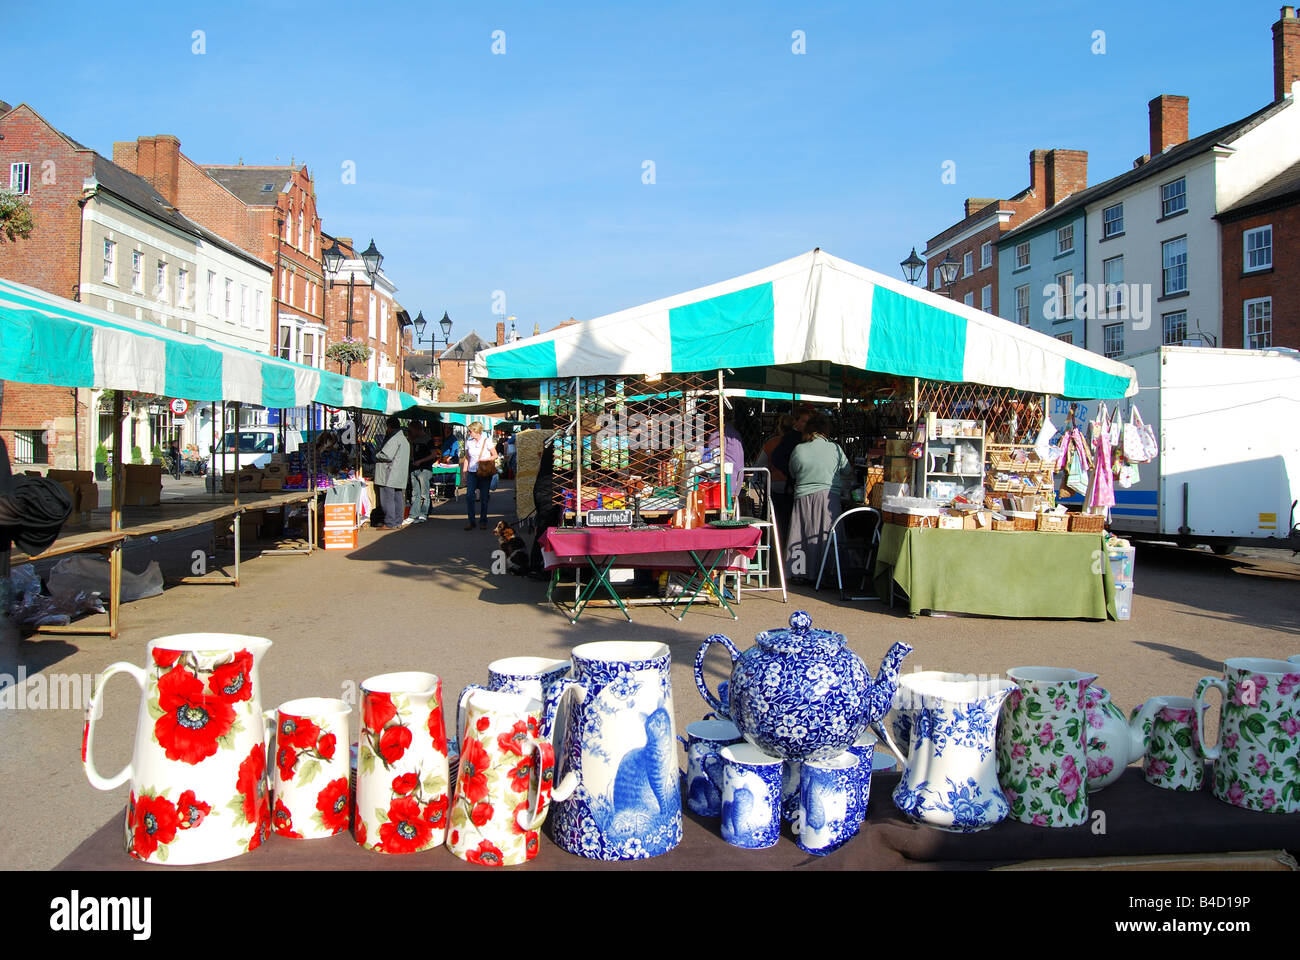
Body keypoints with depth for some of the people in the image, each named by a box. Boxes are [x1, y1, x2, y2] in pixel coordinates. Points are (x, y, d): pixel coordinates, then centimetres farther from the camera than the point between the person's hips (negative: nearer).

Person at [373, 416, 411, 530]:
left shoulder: (394, 439, -14)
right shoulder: (405, 439, 17)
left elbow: (386, 455, -19)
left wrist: (376, 456, 2)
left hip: (389, 476, -10)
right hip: (399, 477, 10)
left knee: (388, 499, -7)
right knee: (398, 499, 12)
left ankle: (389, 523, -7)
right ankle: (397, 522, 16)